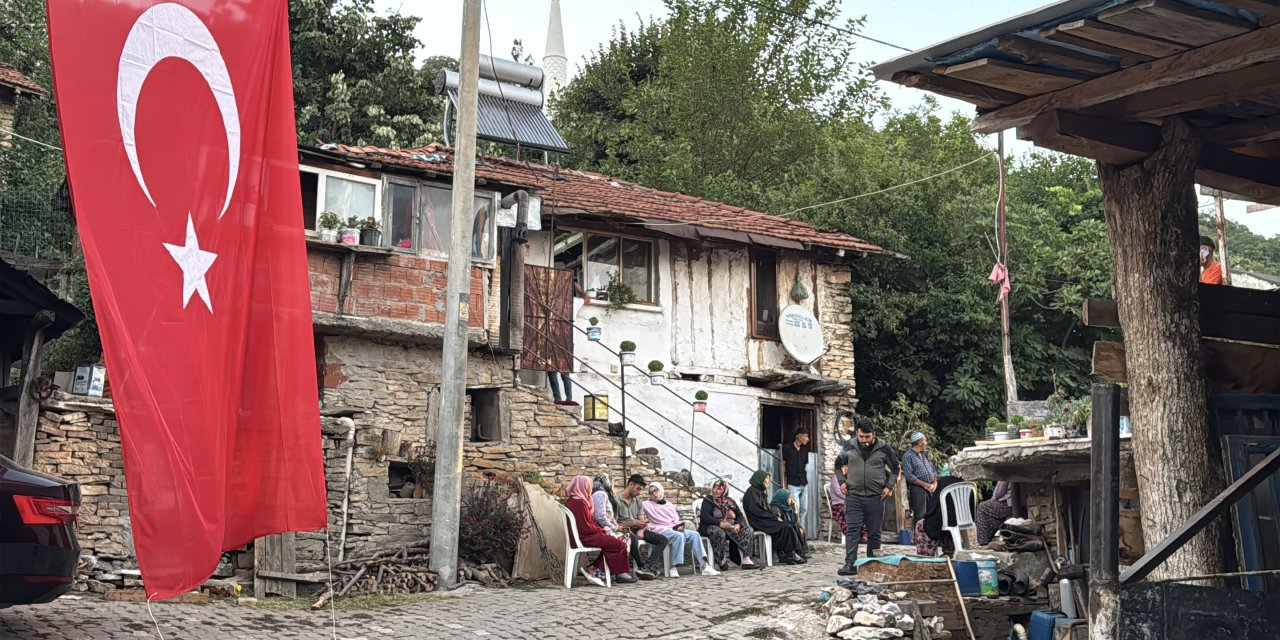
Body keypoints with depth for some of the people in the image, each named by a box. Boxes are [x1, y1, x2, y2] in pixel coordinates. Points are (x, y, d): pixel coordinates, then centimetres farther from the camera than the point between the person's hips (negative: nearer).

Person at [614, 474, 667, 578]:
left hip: (636, 530, 7)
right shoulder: (617, 500, -8)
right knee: (633, 539, -42)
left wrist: (641, 530, -11)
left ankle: (647, 567, -27)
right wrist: (633, 524, -22)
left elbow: (642, 520, 13)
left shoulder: (637, 500, 16)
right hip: (624, 531, -7)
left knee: (663, 539, -11)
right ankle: (643, 566, -23)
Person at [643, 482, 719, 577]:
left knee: (694, 534, -18)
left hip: (674, 529, 6)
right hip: (660, 531, -6)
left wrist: (679, 527, 1)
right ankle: (673, 568, -38)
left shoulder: (670, 505, 24)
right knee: (679, 536, -36)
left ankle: (705, 566, -28)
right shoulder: (647, 505, 8)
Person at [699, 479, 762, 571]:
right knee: (718, 532, -40)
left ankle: (746, 560, -29)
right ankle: (722, 562, -26)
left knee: (748, 530, -18)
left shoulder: (730, 501, 18)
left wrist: (738, 524, -15)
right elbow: (704, 516, -13)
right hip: (713, 527, -5)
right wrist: (720, 523, -27)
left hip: (731, 528, 5)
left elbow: (740, 515, 9)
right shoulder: (708, 500, 4)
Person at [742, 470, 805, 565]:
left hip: (764, 520, 9)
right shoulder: (752, 491, -10)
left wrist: (776, 516, 1)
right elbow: (757, 511, -18)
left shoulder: (761, 492, 21)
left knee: (788, 527, -10)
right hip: (758, 522, -9)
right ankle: (789, 555, -12)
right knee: (785, 528, -20)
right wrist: (775, 517, -14)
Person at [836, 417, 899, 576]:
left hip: (876, 497, 0)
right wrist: (842, 482, 6)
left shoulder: (883, 448, 0)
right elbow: (838, 464, 17)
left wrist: (888, 486, 1)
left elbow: (895, 468, 11)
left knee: (874, 533, 5)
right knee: (852, 530, -8)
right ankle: (850, 564, -11)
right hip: (853, 496, 0)